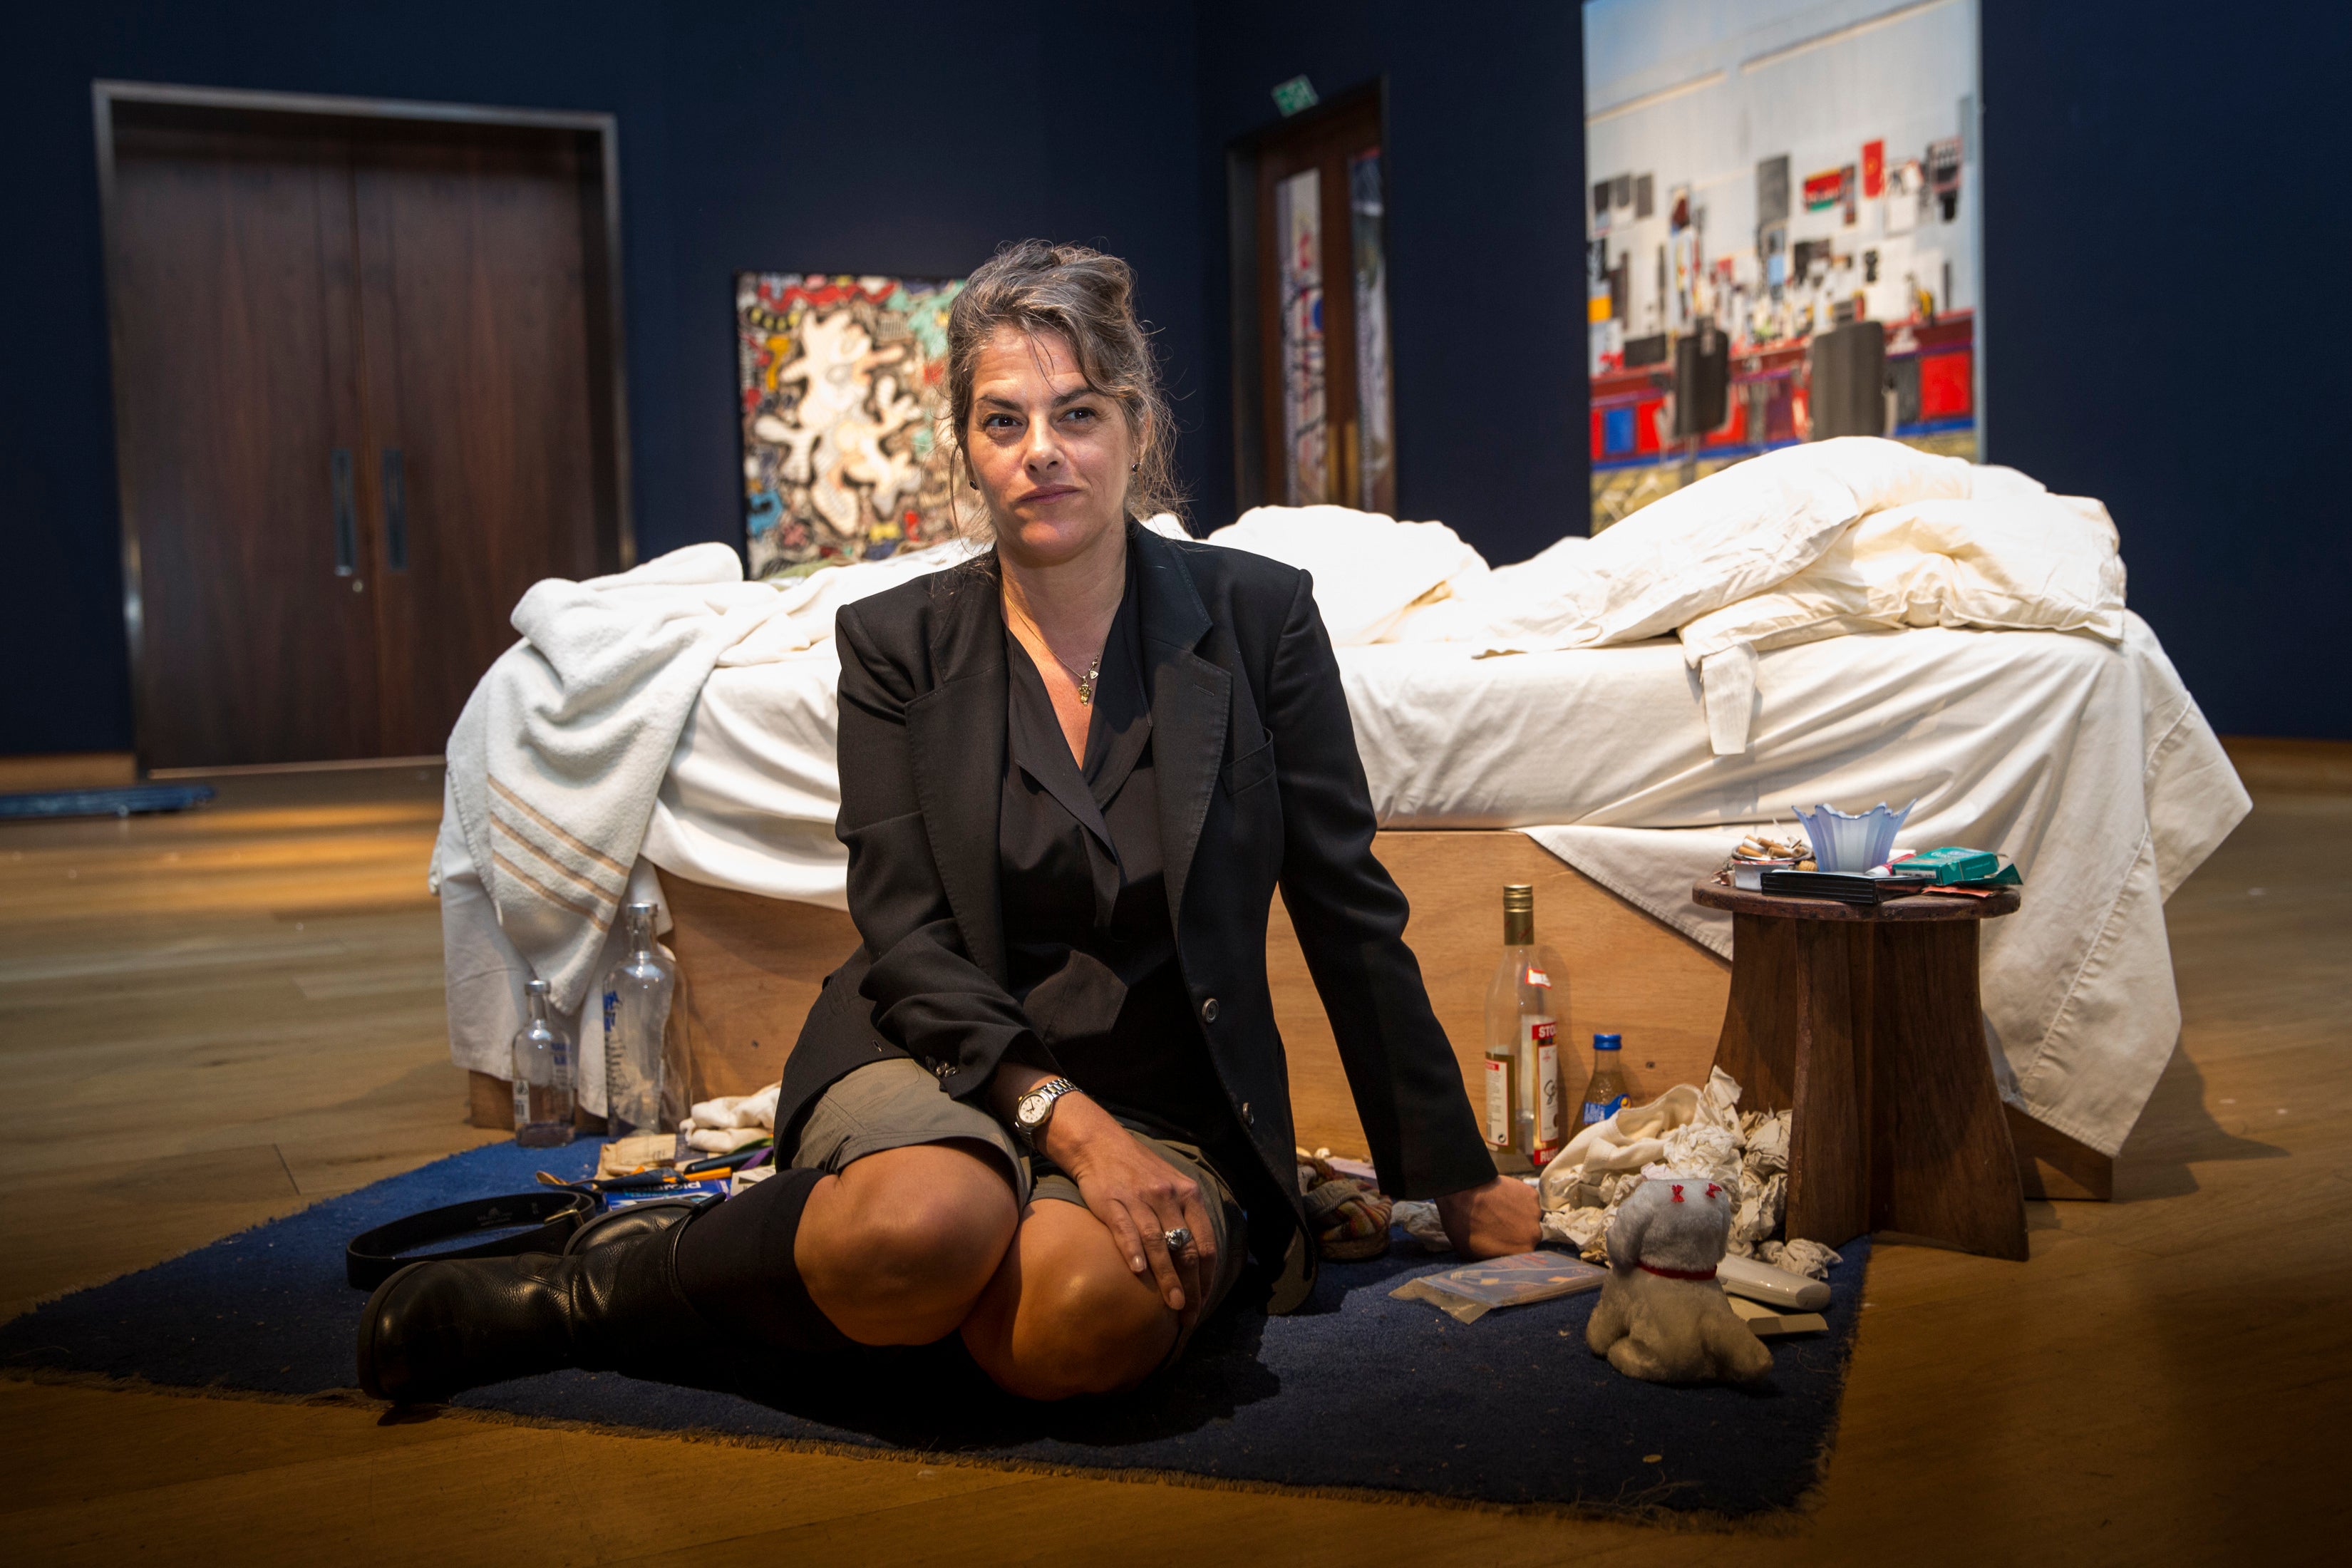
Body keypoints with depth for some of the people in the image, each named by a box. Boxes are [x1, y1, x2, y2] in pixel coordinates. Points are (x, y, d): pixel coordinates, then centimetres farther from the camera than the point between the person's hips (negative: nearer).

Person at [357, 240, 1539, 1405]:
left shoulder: (1256, 616, 0)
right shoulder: (898, 643, 1)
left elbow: (1349, 912, 3)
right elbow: (907, 939, -5)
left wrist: (1457, 1183, 4)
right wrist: (1065, 1120, -21)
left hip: (1169, 1107, 1)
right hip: (938, 1065, -1)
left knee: (1088, 1317, -33)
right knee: (921, 1226, -37)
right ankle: (612, 1280, -8)